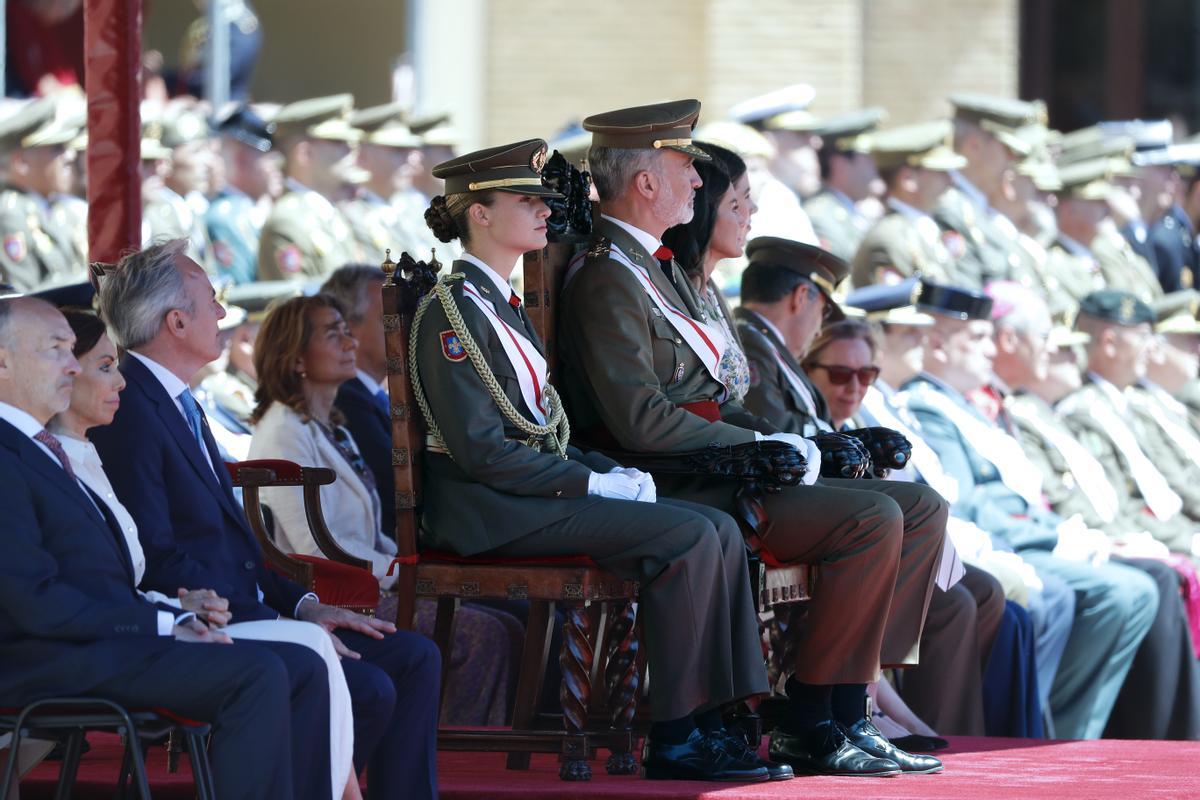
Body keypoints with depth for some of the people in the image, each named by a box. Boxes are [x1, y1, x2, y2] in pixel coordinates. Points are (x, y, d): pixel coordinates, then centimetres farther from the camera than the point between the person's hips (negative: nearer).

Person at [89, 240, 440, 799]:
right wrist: (276, 626, -19)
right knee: (368, 690, -24)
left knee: (414, 658, 1)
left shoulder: (176, 404, 18)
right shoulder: (128, 412, -15)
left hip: (245, 615, 10)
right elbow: (160, 562, -21)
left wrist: (300, 604, 8)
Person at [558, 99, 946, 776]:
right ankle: (808, 725, -16)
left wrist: (791, 441, 6)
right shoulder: (607, 280, -12)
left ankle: (846, 711, -4)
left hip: (718, 467, 10)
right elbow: (641, 421, -21)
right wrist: (765, 445, -16)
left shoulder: (660, 266, 21)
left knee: (923, 511, 3)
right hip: (678, 492, -10)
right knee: (874, 520, -24)